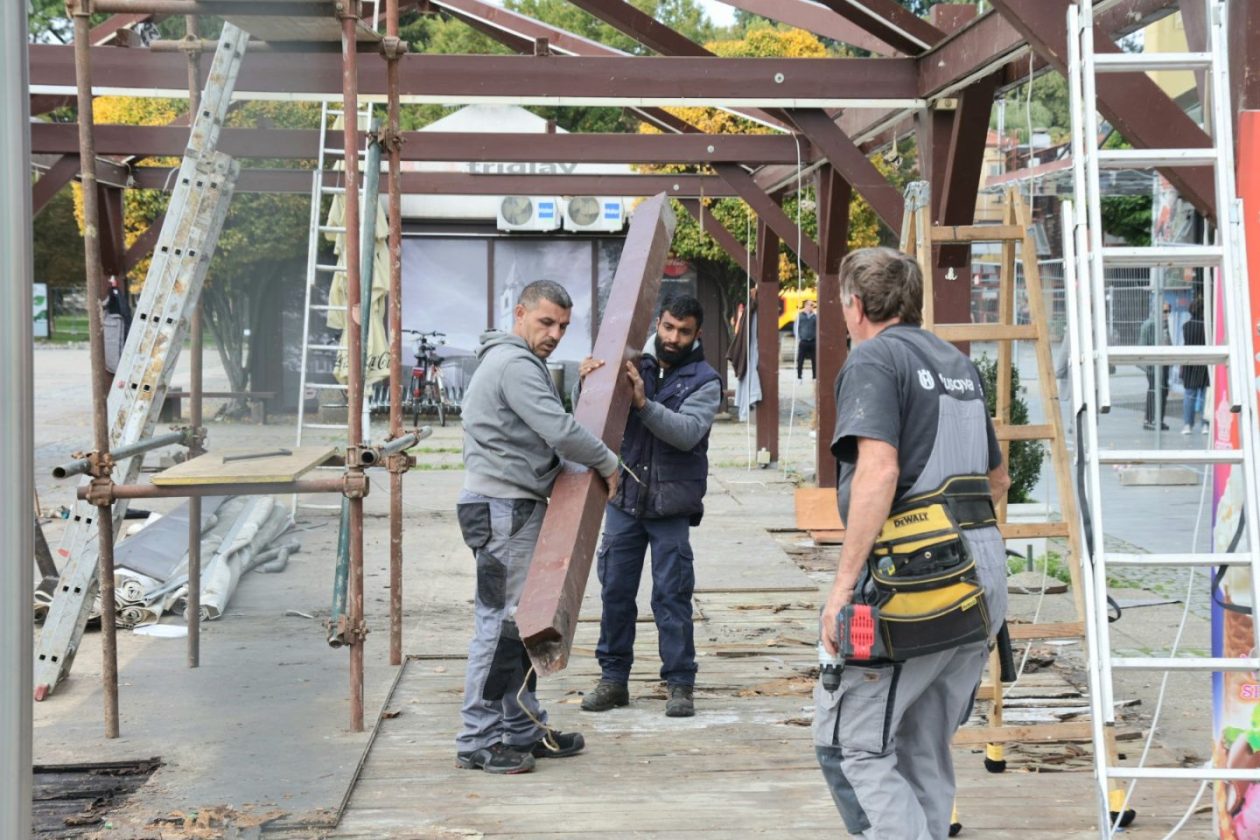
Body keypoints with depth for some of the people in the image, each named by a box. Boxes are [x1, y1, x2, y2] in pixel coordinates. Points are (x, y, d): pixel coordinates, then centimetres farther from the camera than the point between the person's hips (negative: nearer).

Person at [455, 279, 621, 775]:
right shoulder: (514, 364, -15)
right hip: (503, 510, -11)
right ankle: (477, 742, -5)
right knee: (501, 622, -9)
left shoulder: (520, 363, 20)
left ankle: (524, 730, 21)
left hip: (519, 508, 11)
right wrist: (607, 462, -9)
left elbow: (551, 428, 24)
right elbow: (559, 431, -23)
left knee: (522, 622, 14)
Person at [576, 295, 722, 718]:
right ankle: (613, 678, 17)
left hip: (671, 506, -3)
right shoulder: (632, 365, 8)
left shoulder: (704, 381, -1)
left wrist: (644, 403, -31)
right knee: (615, 590, 7)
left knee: (672, 595, -2)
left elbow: (687, 432, -17)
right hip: (624, 498, 3)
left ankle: (680, 683, 6)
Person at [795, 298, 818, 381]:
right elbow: (796, 327, 4)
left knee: (814, 361, 4)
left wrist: (817, 338, 0)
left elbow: (818, 328, 8)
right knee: (800, 360, 1)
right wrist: (798, 338, -2)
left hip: (813, 342, 1)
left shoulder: (815, 316, 5)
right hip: (803, 342, -1)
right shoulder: (800, 315, 3)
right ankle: (799, 377, 10)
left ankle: (815, 377, 11)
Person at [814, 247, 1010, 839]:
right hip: (985, 570, 8)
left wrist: (843, 584, -19)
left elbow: (878, 472, -19)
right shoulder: (958, 363, 19)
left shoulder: (874, 359, -5)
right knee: (925, 750, 16)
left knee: (848, 740, -3)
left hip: (914, 570, -8)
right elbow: (997, 478, 28)